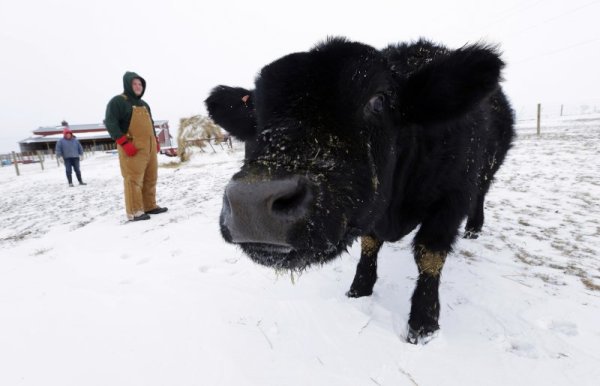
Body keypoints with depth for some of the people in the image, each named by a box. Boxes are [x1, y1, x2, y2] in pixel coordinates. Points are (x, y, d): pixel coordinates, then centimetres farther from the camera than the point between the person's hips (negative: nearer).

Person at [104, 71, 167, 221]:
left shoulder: (143, 104, 23)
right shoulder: (118, 101, -3)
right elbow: (110, 123, -11)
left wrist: (155, 140, 21)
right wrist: (124, 143, -19)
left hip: (149, 146, 8)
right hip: (132, 148, -8)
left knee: (151, 178, 9)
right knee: (134, 179, -9)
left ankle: (150, 206, 19)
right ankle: (135, 212, -6)